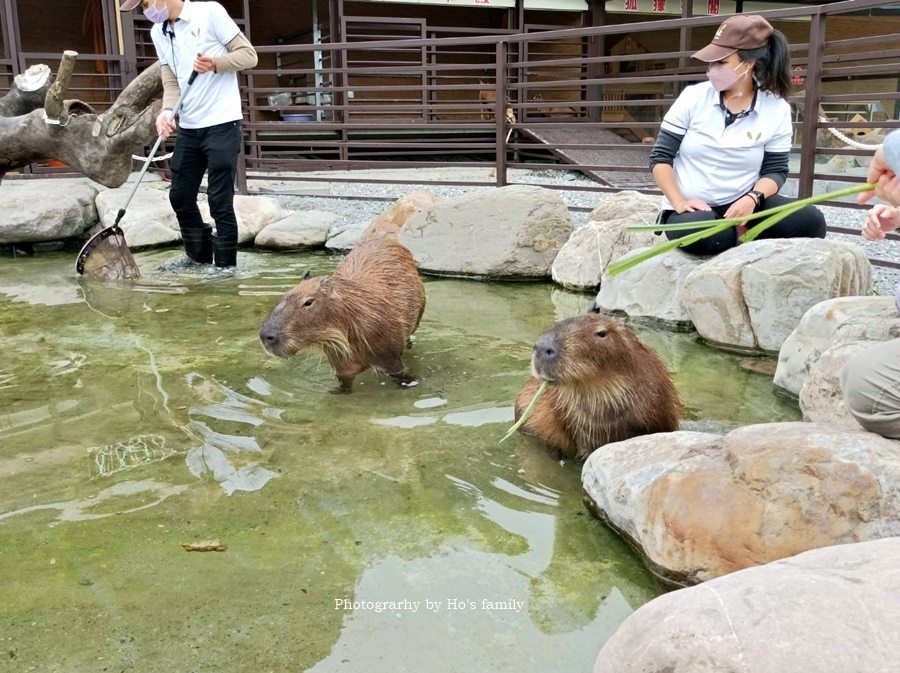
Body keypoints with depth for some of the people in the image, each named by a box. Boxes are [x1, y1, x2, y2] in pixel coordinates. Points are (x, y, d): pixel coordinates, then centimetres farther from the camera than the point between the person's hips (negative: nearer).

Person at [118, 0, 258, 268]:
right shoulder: (158, 33, 12)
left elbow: (249, 54, -7)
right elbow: (171, 83, 9)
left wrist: (215, 64, -23)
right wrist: (167, 111, -10)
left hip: (222, 125, -7)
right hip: (188, 128, 7)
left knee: (220, 201, -5)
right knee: (180, 197, 10)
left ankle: (225, 268, 6)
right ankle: (199, 260, 24)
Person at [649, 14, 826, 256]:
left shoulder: (777, 109, -1)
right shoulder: (693, 96, -4)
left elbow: (775, 170, 2)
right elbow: (660, 157, -3)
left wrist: (752, 198, -21)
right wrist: (679, 203, -18)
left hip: (741, 205, 2)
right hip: (692, 210, -2)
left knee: (810, 221, -23)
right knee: (701, 233, -39)